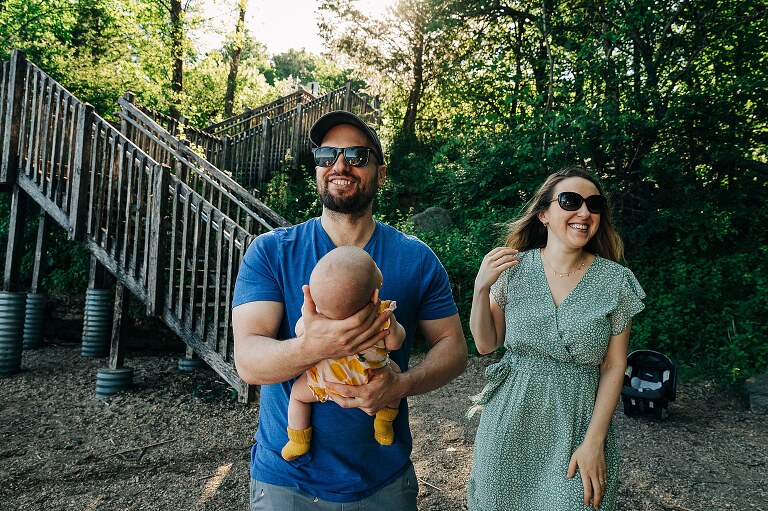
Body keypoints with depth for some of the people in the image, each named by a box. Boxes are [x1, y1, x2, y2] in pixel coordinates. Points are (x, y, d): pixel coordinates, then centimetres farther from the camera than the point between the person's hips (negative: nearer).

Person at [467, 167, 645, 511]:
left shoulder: (616, 281, -7)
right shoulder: (514, 267, -5)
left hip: (577, 423, -1)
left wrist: (594, 442, -9)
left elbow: (613, 367, -3)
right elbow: (486, 344, 0)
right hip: (512, 419, 1)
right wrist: (481, 287, -14)